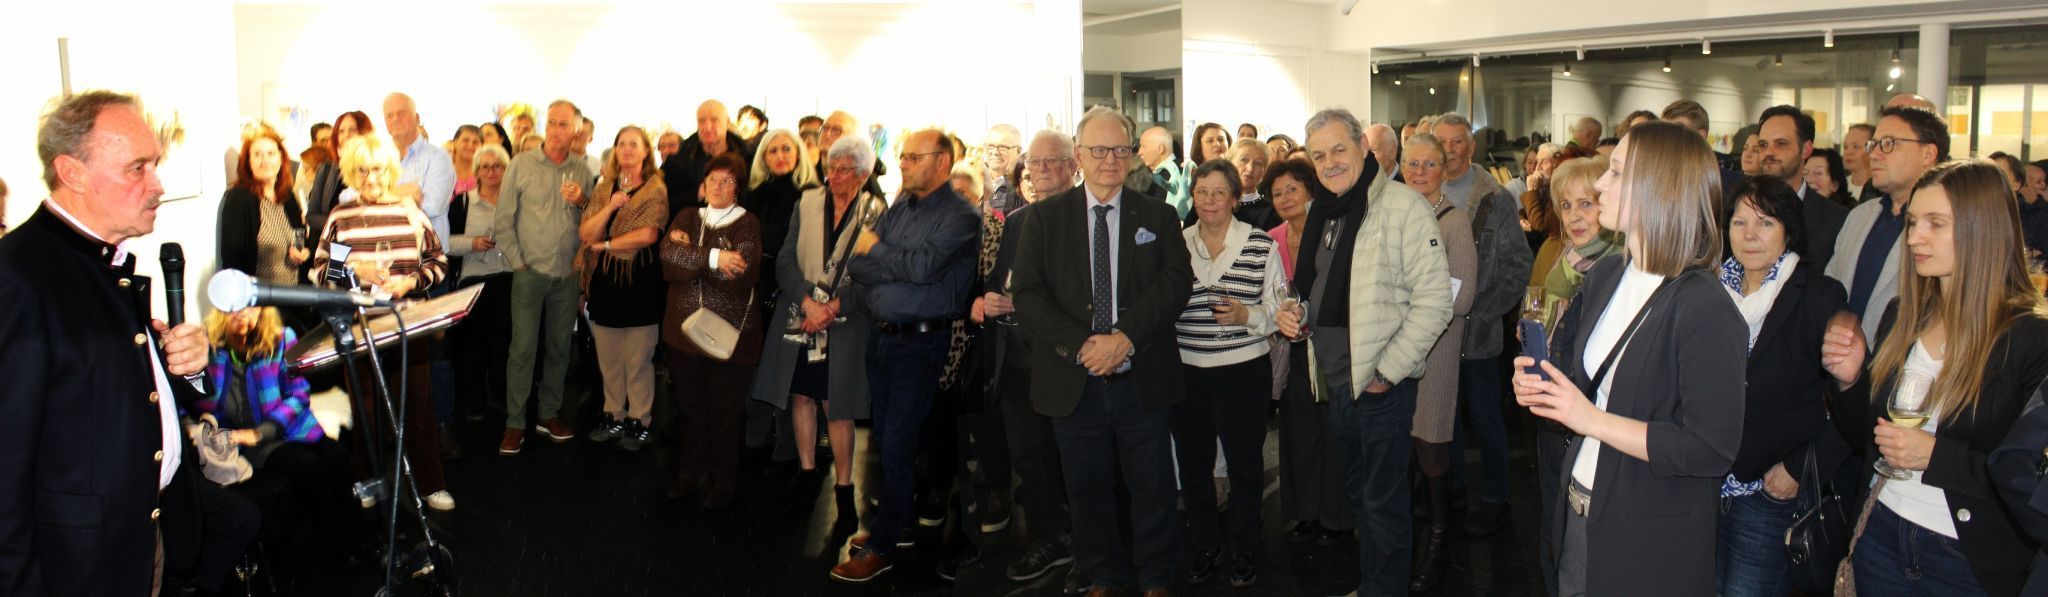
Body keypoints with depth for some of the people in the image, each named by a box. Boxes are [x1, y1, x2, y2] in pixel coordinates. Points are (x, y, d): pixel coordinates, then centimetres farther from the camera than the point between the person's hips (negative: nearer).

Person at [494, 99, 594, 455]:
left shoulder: (582, 170, 6)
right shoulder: (521, 165, -2)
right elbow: (503, 220, -1)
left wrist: (580, 202, -11)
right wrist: (517, 262, -4)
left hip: (568, 275, 3)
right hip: (531, 272, -3)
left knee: (559, 348, 10)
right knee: (522, 348, -3)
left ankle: (549, 415, 23)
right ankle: (515, 423, 6)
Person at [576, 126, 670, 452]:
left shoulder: (655, 190, -3)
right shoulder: (604, 188, 11)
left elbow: (647, 235, -15)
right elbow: (585, 233, 2)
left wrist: (604, 244, -7)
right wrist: (610, 206, -12)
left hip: (640, 280, -5)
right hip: (604, 280, 5)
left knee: (638, 360, 1)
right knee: (608, 358, 11)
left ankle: (640, 421, 12)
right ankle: (614, 416, 24)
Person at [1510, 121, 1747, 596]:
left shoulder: (1704, 309, -21)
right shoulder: (1605, 275, 3)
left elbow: (1713, 449, -24)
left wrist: (1592, 419, -24)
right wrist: (1538, 386, -4)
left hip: (1652, 542, -7)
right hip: (1579, 512, 7)